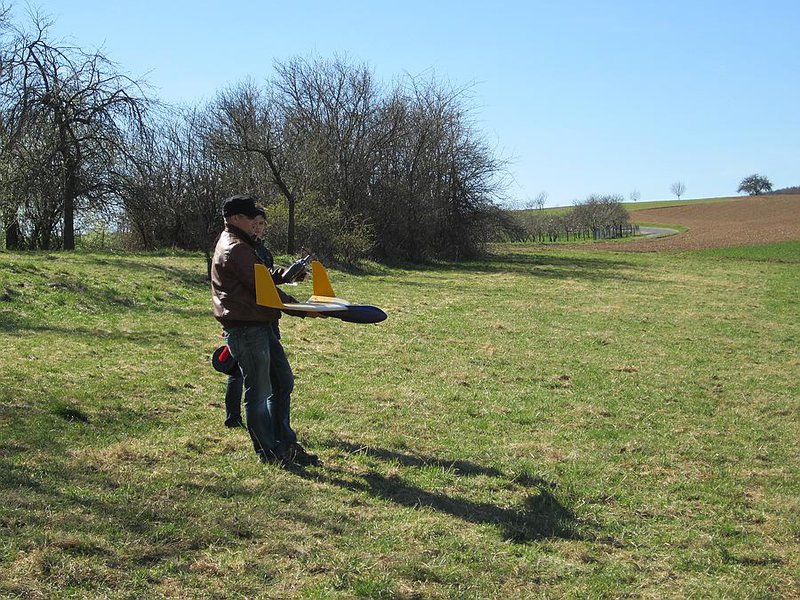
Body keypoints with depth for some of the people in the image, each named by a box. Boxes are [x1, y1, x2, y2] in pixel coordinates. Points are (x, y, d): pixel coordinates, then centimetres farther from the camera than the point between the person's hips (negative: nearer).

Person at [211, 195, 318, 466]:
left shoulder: (236, 245, 19)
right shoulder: (236, 250, -16)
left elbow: (260, 279, 22)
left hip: (259, 326, 11)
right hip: (246, 329, -11)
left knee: (283, 382, 15)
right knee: (259, 392, -1)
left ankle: (285, 444, 23)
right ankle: (269, 452, 9)